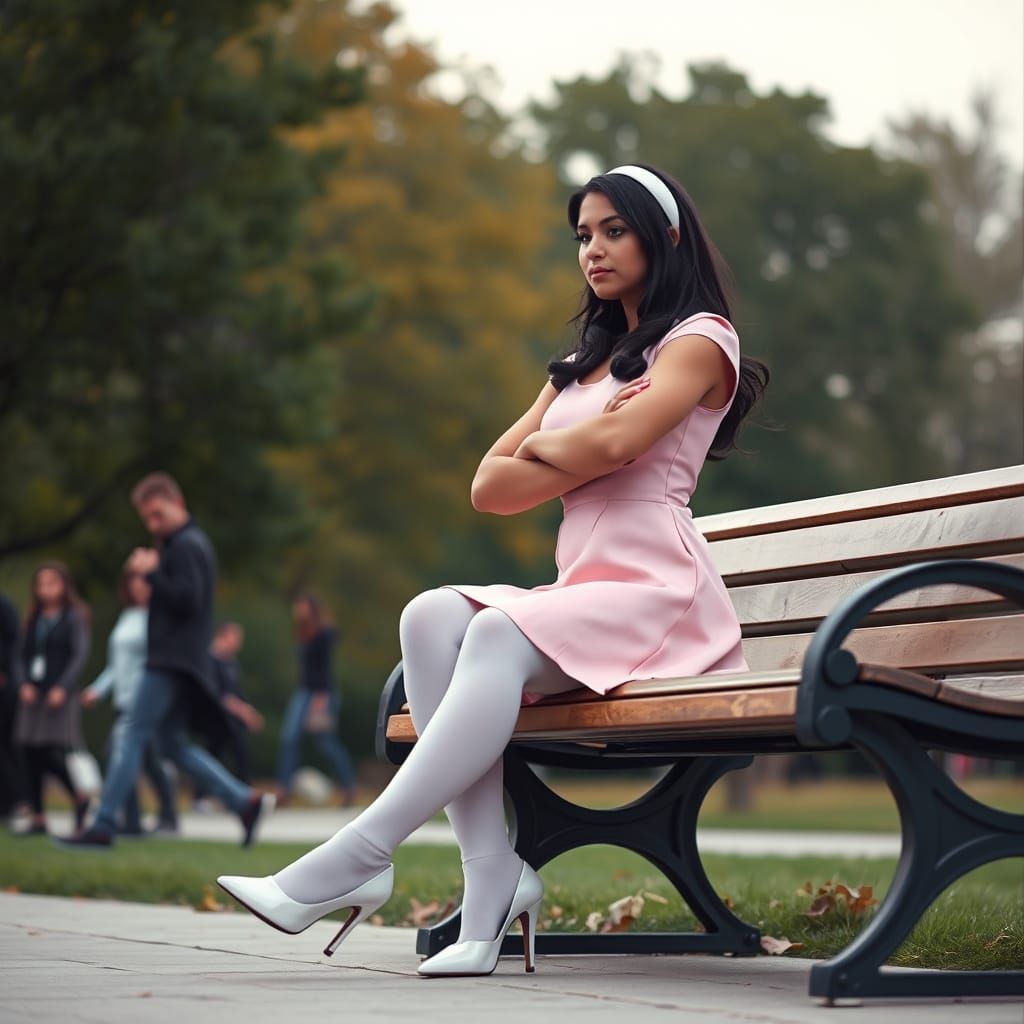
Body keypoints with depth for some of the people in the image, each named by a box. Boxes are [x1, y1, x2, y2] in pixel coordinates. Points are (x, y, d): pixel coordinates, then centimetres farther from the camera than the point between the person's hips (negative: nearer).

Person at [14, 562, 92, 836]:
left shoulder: (74, 617, -1)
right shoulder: (33, 619, 14)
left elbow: (80, 654, -8)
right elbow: (24, 655, 13)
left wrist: (62, 687, -16)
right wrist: (24, 684, -4)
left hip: (59, 694, -5)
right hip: (32, 695, 5)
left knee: (51, 754, -14)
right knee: (30, 756, 1)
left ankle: (79, 798, 9)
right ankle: (38, 818, 7)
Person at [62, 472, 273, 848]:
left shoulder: (184, 546, -12)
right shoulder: (194, 541, 19)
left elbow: (187, 600, -22)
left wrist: (151, 573, -16)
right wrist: (155, 571, 8)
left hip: (172, 660, -10)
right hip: (178, 659, 10)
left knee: (134, 736, -9)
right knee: (174, 743, 12)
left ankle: (103, 826, -10)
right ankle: (245, 800, 6)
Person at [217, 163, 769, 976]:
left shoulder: (701, 338, 6)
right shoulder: (581, 362, 28)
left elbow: (617, 440, -15)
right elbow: (489, 488, 15)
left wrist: (543, 445, 5)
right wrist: (580, 462, -1)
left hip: (657, 596, -7)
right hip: (578, 589, 7)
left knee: (502, 632, -33)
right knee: (433, 615, -23)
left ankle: (361, 856, -39)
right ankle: (492, 874, -33)